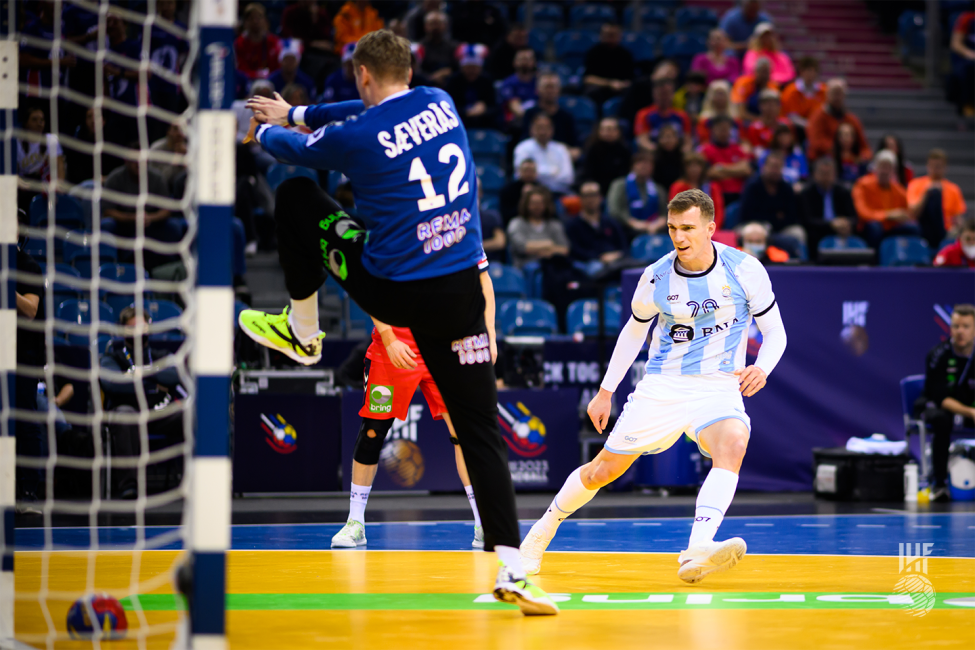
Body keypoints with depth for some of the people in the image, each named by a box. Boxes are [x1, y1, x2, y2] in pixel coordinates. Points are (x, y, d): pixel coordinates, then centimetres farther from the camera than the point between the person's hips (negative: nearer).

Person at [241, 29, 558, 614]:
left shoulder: (356, 138, -10)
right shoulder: (441, 104, 5)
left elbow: (292, 149, 12)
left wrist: (265, 130, 37)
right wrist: (293, 113, 37)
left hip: (390, 291, -3)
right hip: (460, 294, 3)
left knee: (296, 195, 18)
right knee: (482, 431, 4)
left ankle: (302, 331, 31)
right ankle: (512, 571, -6)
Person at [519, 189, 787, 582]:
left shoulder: (744, 270, -8)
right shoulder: (657, 277, -4)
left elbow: (775, 332, 1)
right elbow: (634, 332, 15)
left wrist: (761, 368, -21)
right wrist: (606, 392, 16)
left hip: (718, 387, -2)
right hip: (662, 386, 2)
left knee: (732, 445, -34)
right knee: (603, 469, 1)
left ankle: (697, 552, -49)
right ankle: (543, 530, 28)